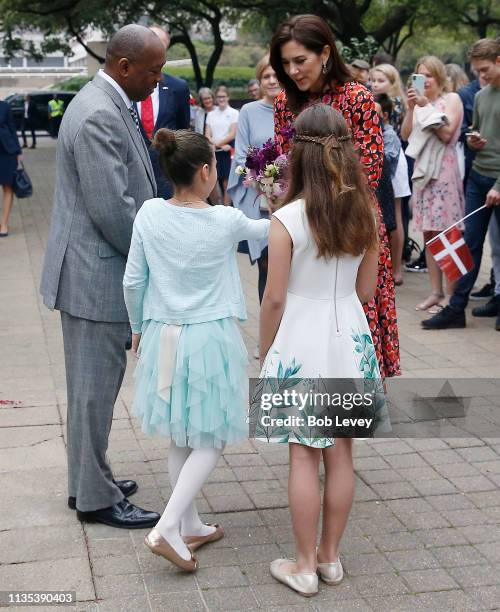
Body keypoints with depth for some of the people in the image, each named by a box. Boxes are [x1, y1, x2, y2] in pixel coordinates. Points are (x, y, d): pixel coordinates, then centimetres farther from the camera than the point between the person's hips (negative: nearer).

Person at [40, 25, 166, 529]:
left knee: (96, 385, 19)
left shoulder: (108, 105, 12)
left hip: (96, 269, 10)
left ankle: (89, 479, 33)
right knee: (94, 388, 1)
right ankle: (95, 498, 15)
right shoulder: (99, 116, -20)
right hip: (95, 276, -10)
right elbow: (111, 209, -24)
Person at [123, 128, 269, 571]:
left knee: (181, 436, 17)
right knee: (212, 439, 6)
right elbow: (261, 230, 10)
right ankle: (168, 528, -5)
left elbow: (133, 281, -1)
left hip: (163, 335, 5)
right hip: (211, 338, -4)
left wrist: (138, 327, 15)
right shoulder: (226, 221, -12)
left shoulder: (150, 214, -6)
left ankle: (191, 527, 28)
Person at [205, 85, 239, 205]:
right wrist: (221, 145, -10)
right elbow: (207, 135, 6)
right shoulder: (211, 114, 14)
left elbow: (232, 134, -5)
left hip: (228, 152, -3)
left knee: (226, 182, -4)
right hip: (214, 153, 3)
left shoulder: (234, 113, 3)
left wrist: (217, 143, -10)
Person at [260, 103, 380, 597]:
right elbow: (366, 289, 5)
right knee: (340, 453, 13)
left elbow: (274, 298, -11)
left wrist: (265, 353, 4)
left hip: (300, 338, -4)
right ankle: (330, 557, 27)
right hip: (349, 337, 4)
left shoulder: (286, 219, -15)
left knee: (304, 456, 6)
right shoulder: (364, 213, -2)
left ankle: (304, 566, 17)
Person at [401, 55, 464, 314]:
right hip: (422, 170, 6)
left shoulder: (451, 99, 1)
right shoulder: (420, 102, 16)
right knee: (429, 234, 6)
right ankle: (436, 291, 11)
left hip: (444, 170, -6)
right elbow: (405, 134, 7)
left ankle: (450, 295, -3)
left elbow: (446, 133, -10)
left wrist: (427, 107, -11)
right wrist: (411, 108, -4)